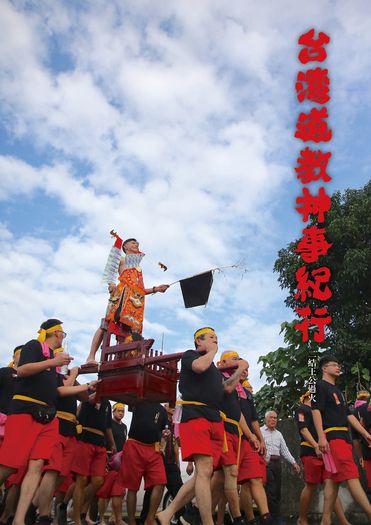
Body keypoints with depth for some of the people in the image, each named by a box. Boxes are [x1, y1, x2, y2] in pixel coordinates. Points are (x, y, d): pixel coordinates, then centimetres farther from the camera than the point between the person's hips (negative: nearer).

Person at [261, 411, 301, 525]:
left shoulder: (278, 434, 21)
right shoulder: (260, 431, 1)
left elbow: (284, 450, 20)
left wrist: (293, 462, 10)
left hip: (277, 463, 6)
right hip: (265, 462, -6)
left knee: (277, 491, 6)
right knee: (271, 491, -11)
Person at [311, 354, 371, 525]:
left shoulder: (337, 390, 26)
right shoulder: (320, 386, 0)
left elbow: (348, 415, 24)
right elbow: (316, 410, -10)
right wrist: (321, 437, -19)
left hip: (343, 436, 9)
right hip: (332, 435, -9)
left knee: (333, 479, 4)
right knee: (351, 475, -14)